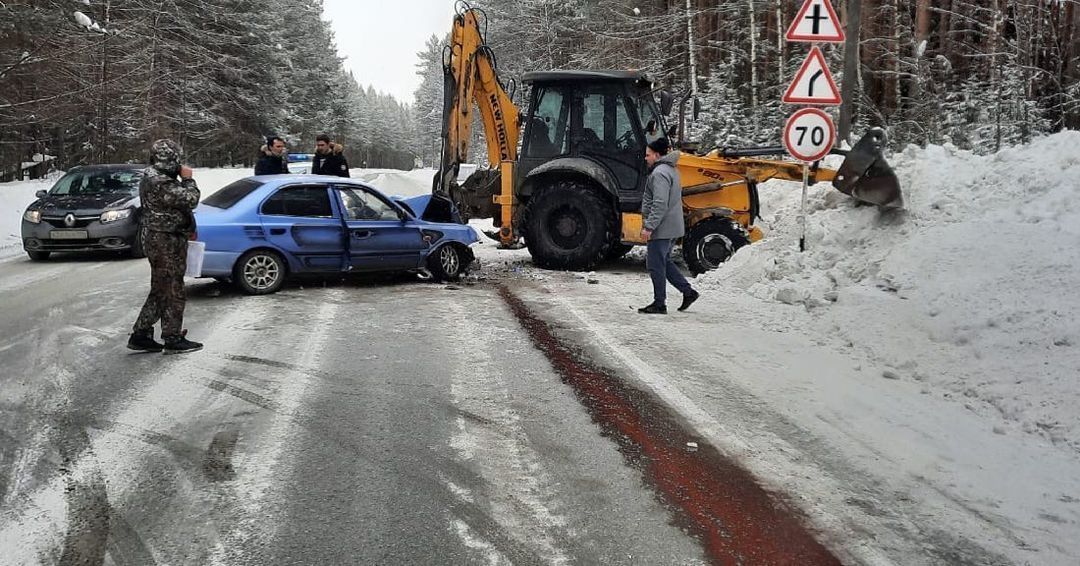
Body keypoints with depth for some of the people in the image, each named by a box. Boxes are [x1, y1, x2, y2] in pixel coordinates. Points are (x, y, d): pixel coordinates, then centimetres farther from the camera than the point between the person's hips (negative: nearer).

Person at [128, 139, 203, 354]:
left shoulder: (152, 176, 13)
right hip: (165, 241, -10)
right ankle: (173, 339, 7)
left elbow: (177, 200, 21)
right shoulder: (159, 182, -22)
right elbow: (190, 199, -22)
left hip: (158, 238, 10)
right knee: (172, 290, -1)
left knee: (160, 291, 16)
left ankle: (140, 335, 20)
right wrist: (188, 179, -8)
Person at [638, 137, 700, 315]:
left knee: (656, 265, -2)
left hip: (662, 228, -11)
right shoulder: (671, 170, 17)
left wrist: (649, 226, -24)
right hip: (673, 227, 11)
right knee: (665, 262, 19)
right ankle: (688, 291, 19)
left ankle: (659, 303, 5)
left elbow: (660, 204, -24)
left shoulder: (660, 173, -17)